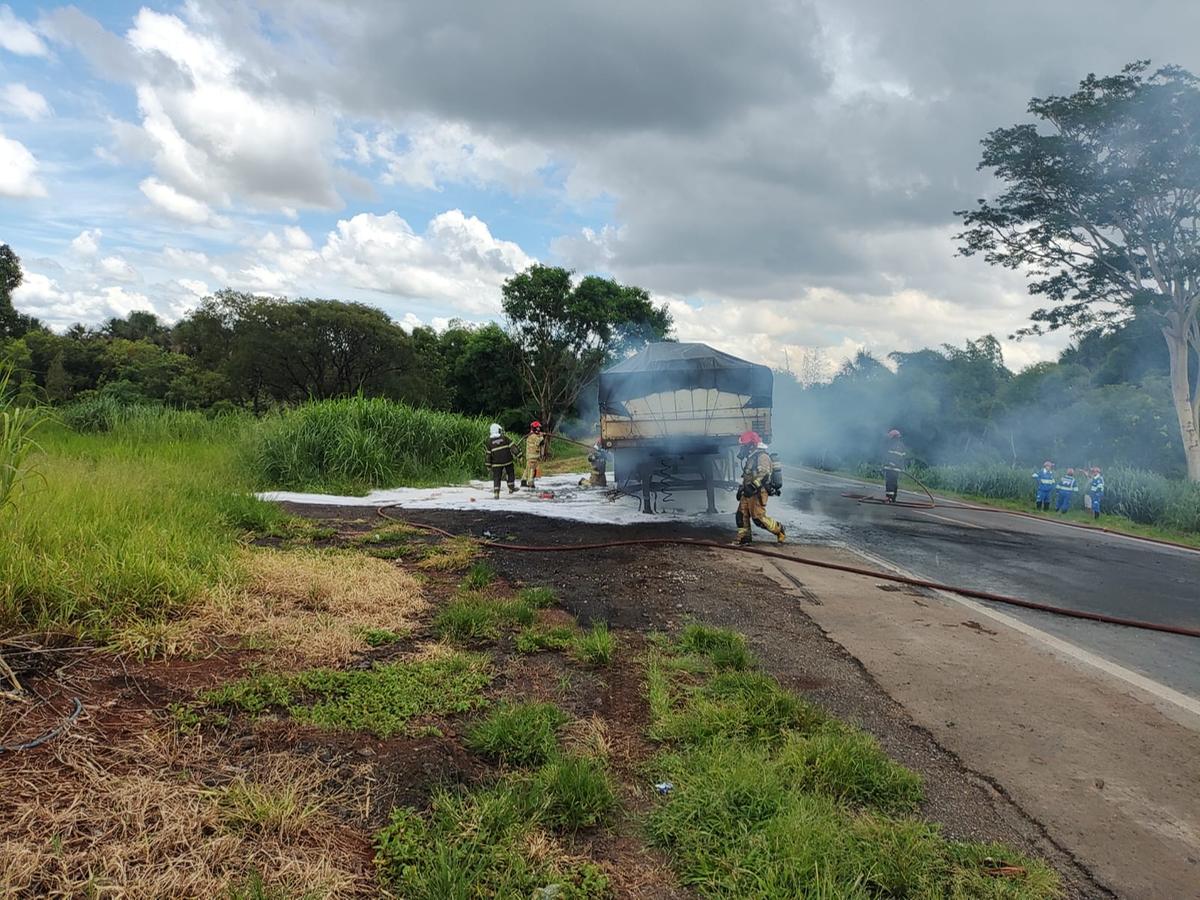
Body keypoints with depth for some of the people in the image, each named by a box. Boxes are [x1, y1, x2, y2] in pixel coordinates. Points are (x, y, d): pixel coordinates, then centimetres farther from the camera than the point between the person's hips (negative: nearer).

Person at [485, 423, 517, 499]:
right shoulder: (504, 438, -2)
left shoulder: (490, 441, 0)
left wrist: (489, 464, 8)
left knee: (496, 478, 4)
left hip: (496, 463, 0)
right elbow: (512, 446, -6)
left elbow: (489, 454, 2)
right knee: (510, 473, 21)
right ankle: (511, 488, 23)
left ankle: (496, 493, -4)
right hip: (507, 461, 0)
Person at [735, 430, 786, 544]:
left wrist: (752, 487, -30)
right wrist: (741, 489, 24)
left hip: (758, 493, -10)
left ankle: (779, 530, 9)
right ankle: (743, 539, 10)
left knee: (759, 518, -9)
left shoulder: (762, 456, -14)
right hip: (748, 492, 10)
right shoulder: (750, 458, 19)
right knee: (741, 515, 4)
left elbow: (764, 475, -24)